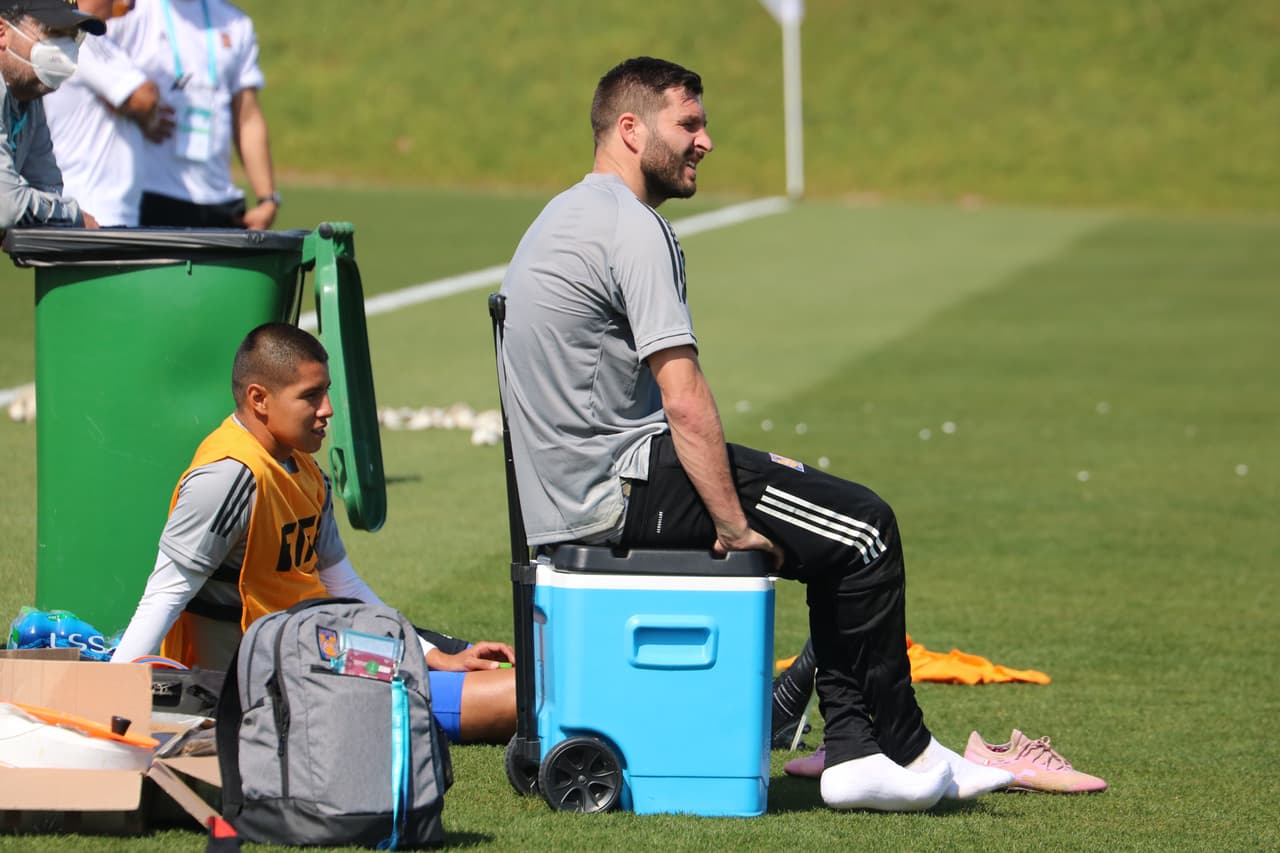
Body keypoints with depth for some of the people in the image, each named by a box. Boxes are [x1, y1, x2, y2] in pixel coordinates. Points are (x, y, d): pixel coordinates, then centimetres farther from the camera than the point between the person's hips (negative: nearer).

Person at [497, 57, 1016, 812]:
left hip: (572, 491, 11)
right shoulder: (632, 227, -15)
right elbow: (685, 402, -22)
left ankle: (857, 752, 11)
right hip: (624, 494, -11)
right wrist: (735, 527, -16)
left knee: (841, 528, 17)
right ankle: (902, 754, 7)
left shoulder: (568, 217, 19)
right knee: (865, 530, -5)